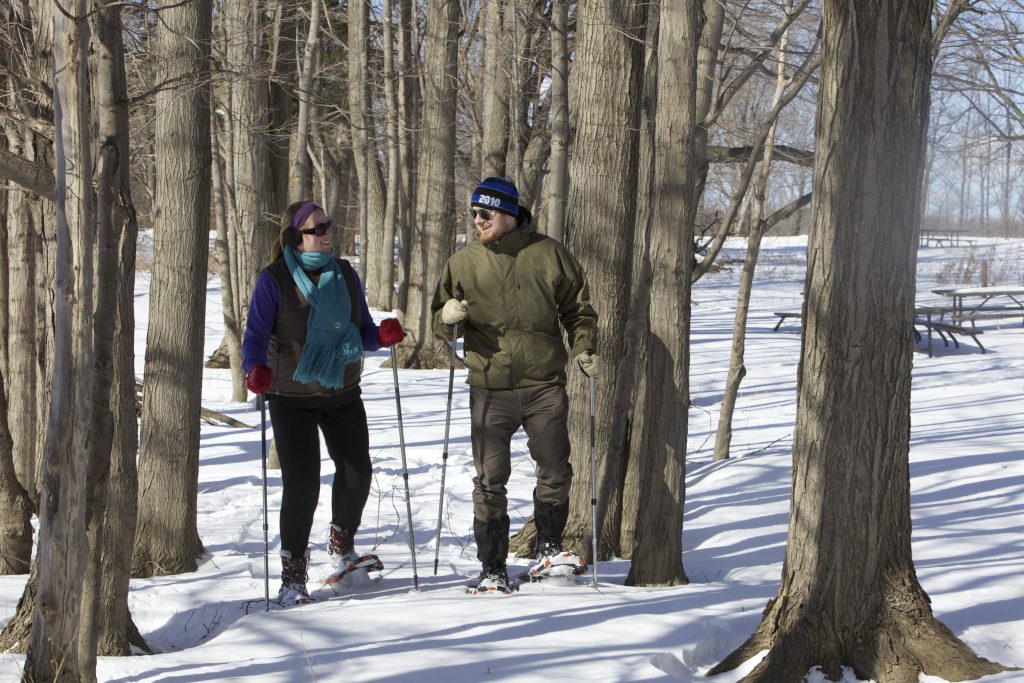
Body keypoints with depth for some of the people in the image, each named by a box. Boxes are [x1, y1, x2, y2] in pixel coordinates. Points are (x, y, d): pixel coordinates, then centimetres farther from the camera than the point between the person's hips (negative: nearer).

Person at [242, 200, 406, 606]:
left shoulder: (344, 274, 3)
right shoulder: (273, 280, -12)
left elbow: (361, 332, 7)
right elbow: (256, 335, -15)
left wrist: (382, 336, -16)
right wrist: (256, 370, -35)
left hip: (343, 394, 5)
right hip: (292, 400, -5)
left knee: (357, 473, 8)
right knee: (301, 485, -9)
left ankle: (341, 552, 32)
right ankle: (293, 576, 5)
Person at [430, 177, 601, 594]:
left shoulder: (548, 254, 3)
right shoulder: (463, 263, 6)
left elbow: (577, 308, 12)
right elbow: (439, 324, 10)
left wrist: (584, 348, -3)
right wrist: (447, 318, -12)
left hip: (545, 386, 0)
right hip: (490, 390, 0)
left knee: (555, 472, 6)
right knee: (490, 480, -1)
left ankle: (547, 550, 24)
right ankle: (492, 569, 7)